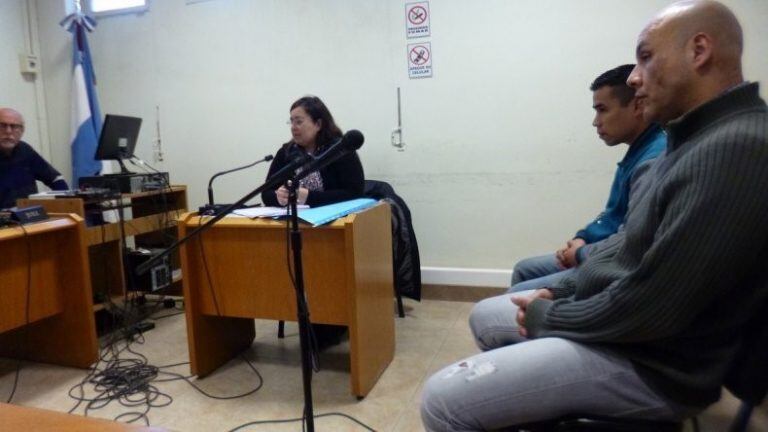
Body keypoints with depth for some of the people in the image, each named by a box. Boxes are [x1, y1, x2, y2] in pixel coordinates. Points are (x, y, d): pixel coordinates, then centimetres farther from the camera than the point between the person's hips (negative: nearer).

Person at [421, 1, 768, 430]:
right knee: (486, 316, 22)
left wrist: (548, 317, -11)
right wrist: (563, 292, 5)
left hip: (651, 359, -10)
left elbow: (648, 309, -27)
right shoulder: (705, 138, 11)